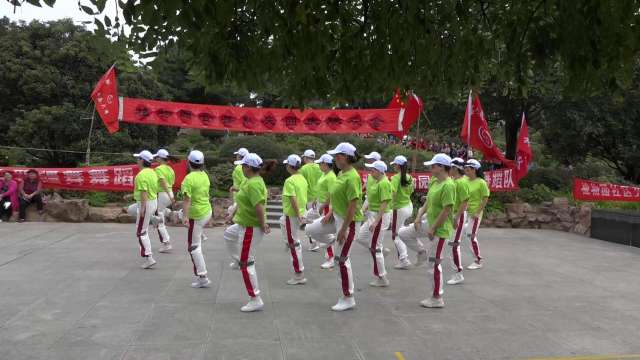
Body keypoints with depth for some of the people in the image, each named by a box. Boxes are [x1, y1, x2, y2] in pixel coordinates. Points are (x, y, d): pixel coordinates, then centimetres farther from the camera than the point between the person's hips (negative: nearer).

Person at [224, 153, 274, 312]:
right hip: (243, 224, 10)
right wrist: (233, 214, 23)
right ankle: (239, 260, 40)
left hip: (251, 228, -10)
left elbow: (259, 206, -33)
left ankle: (256, 301, 6)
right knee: (228, 234, 35)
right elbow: (244, 199, 18)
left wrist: (263, 225, -22)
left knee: (246, 263, -2)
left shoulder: (253, 184, -25)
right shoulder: (251, 180, 7)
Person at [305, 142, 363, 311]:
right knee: (311, 230, 13)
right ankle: (338, 244, 22)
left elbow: (353, 206, -25)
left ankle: (348, 299, 13)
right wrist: (330, 213, 3)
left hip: (349, 221, -9)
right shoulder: (341, 173, 7)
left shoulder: (352, 177, -23)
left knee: (342, 260, -1)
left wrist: (343, 230, -23)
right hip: (337, 216, 9)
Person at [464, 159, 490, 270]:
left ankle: (478, 262, 11)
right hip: (464, 212, 7)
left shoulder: (481, 182, -11)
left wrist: (478, 212, -14)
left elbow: (485, 199, -10)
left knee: (472, 237, -4)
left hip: (474, 214, -6)